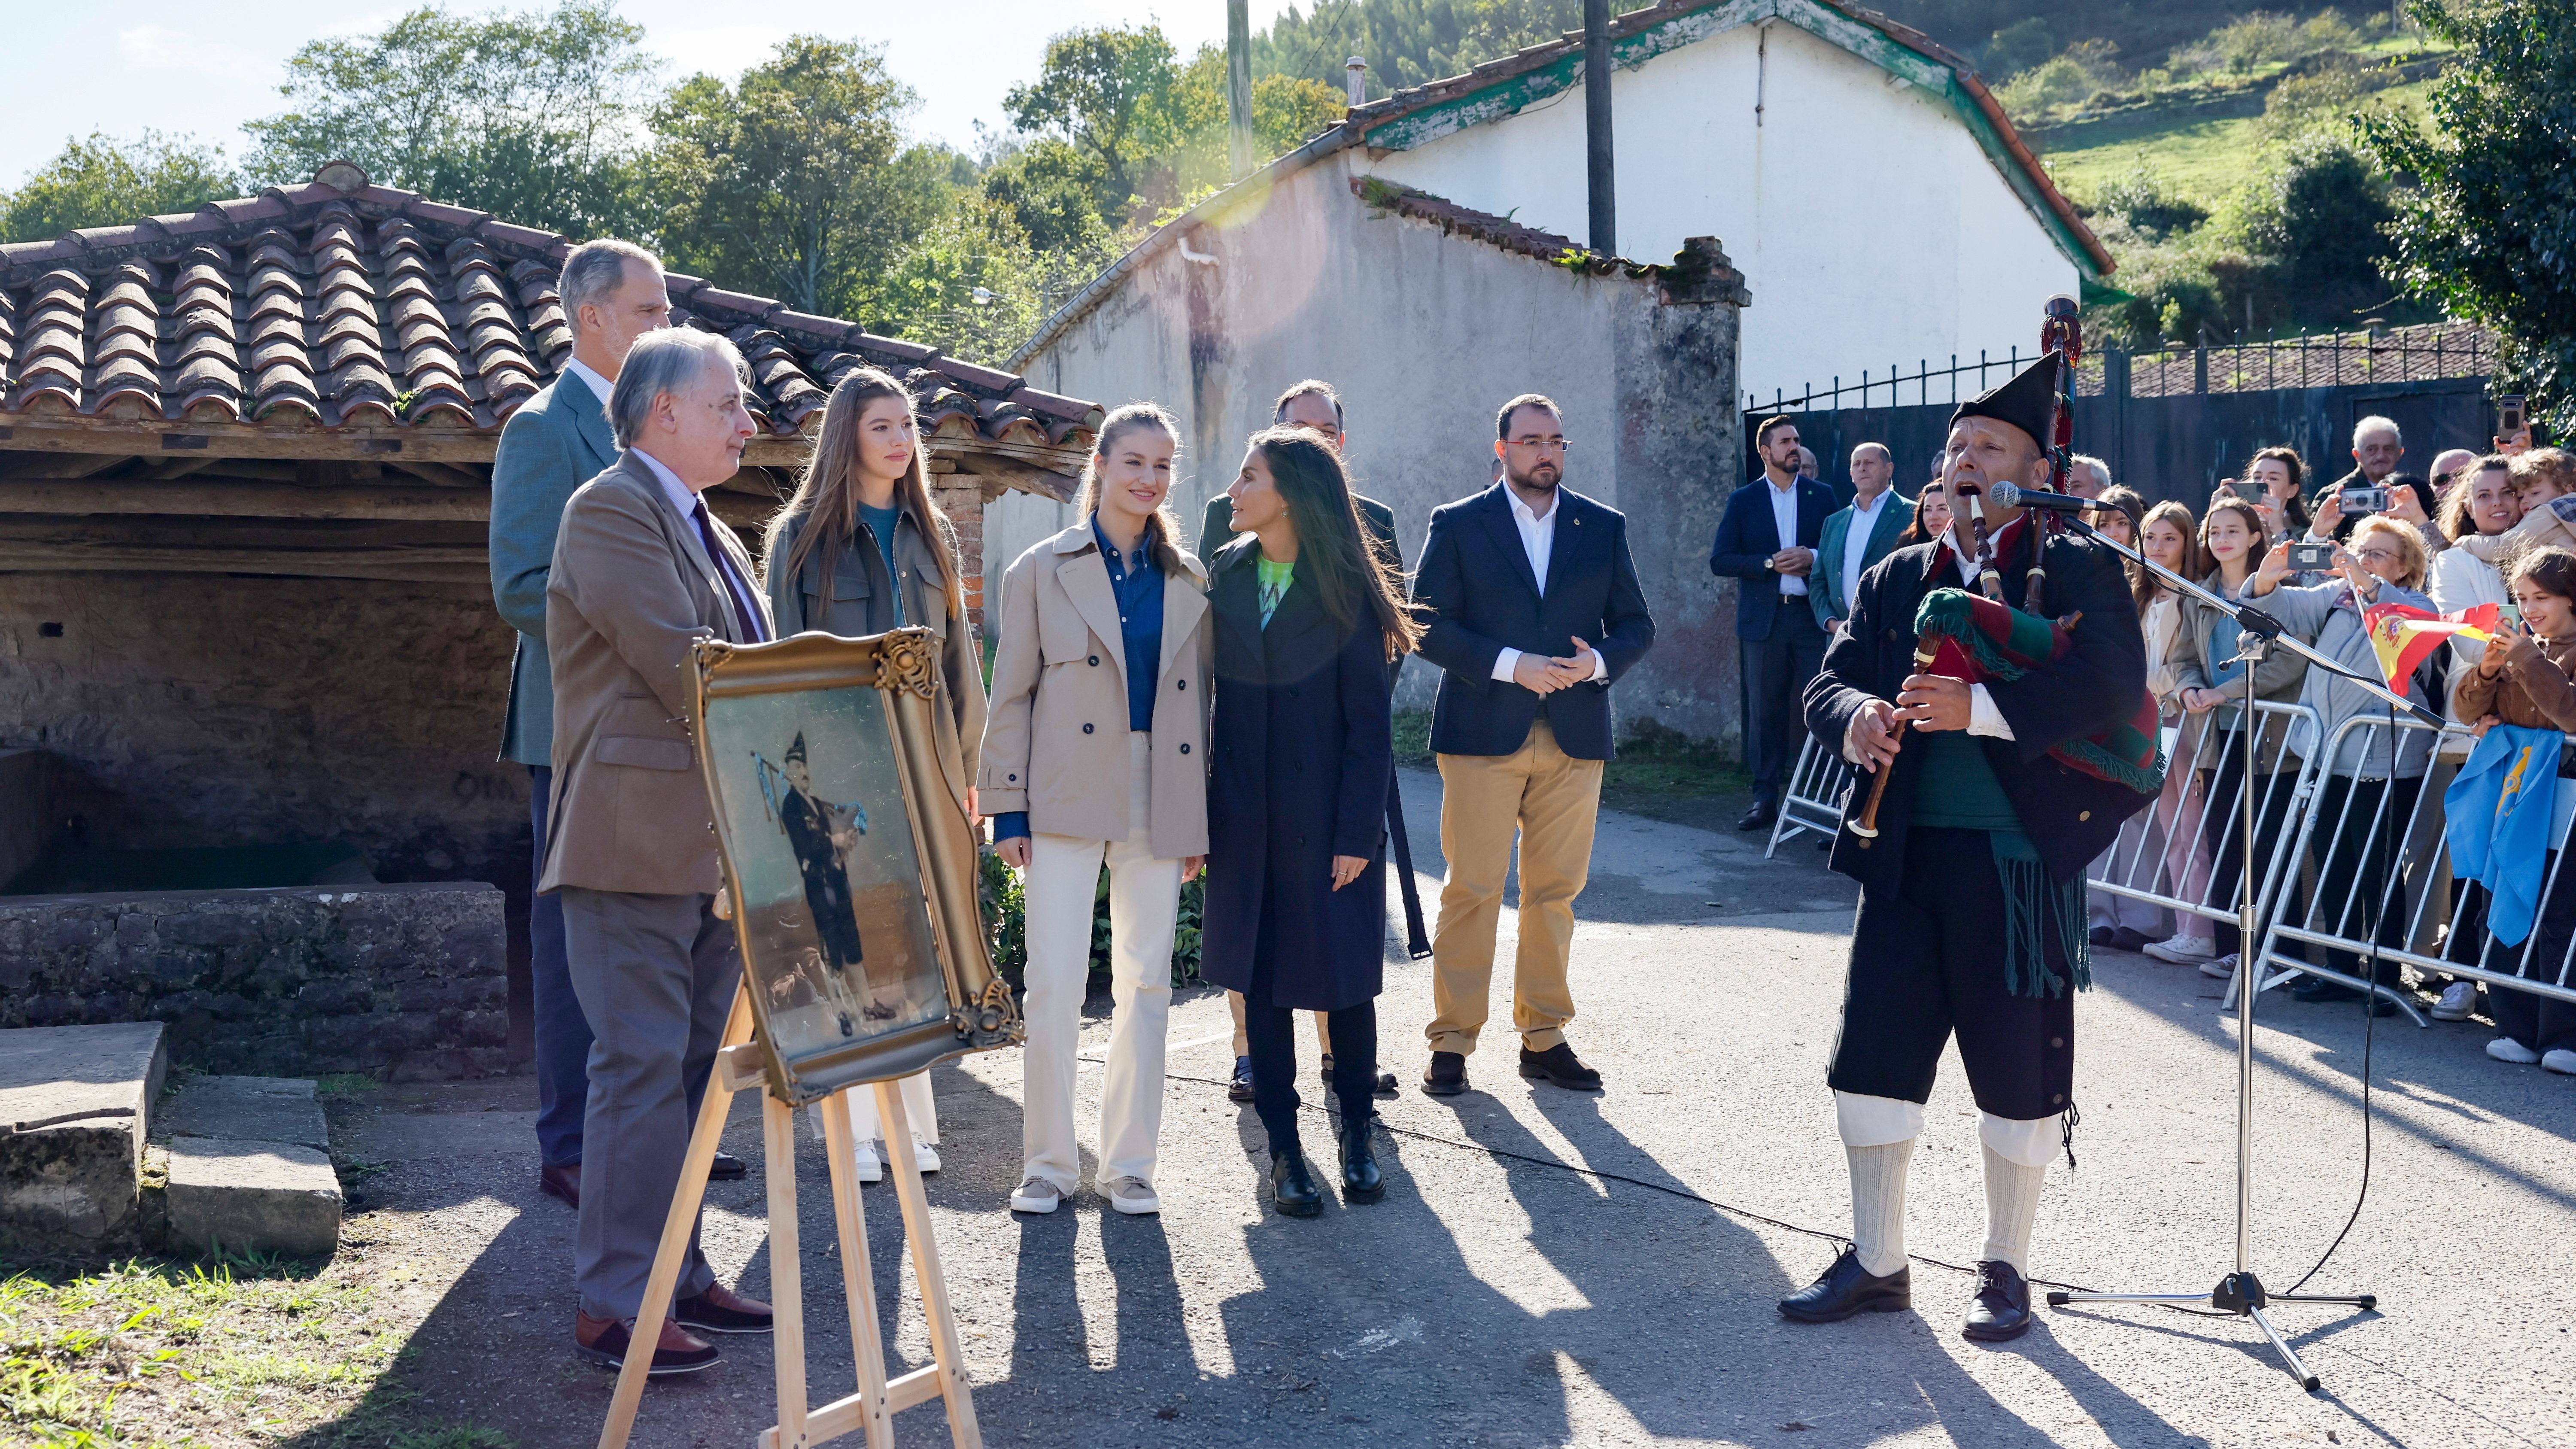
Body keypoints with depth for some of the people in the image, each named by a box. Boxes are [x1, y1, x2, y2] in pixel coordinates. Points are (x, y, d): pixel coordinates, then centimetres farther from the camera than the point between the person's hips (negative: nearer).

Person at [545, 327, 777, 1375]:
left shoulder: (708, 532, 20)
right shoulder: (610, 510, -11)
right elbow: (682, 669, -20)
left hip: (711, 847, 10)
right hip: (637, 845, -10)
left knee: (694, 1065, 14)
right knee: (643, 1069, -8)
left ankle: (678, 1272, 23)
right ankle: (615, 1306, -1)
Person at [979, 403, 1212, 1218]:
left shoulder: (1190, 580, 11)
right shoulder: (1043, 570, 3)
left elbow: (1199, 699, 12)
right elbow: (1011, 696, 2)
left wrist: (1200, 820, 8)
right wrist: (1008, 810, -4)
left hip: (1160, 805, 3)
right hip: (1067, 799, -2)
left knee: (1145, 982, 6)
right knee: (1055, 983, -4)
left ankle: (1128, 1162, 16)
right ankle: (1049, 1164, 9)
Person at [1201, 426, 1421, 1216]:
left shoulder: (1347, 588, -7)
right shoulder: (1226, 576, 5)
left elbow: (1371, 721, -8)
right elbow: (1207, 697, 4)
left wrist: (1357, 832, -12)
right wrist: (1195, 814, 0)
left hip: (1326, 816, -3)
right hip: (1246, 817, 3)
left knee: (1344, 973, 5)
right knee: (1260, 976, 7)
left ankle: (1357, 1132, 23)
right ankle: (1283, 1144, 17)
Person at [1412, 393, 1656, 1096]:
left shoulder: (1604, 527, 12)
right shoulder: (1458, 525, 4)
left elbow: (1637, 624, 13)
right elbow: (1428, 624, -3)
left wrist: (1598, 662, -9)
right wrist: (1510, 665, -14)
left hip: (1575, 736, 3)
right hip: (1484, 734, -3)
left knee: (1556, 891, 7)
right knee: (1472, 890, -3)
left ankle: (1543, 1037, 17)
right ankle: (1452, 1040, 5)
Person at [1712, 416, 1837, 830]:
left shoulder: (1822, 496, 9)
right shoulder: (1743, 501, 7)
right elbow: (1720, 560, 1)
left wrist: (1812, 559, -11)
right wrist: (1771, 564, -10)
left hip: (1814, 614, 0)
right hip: (1763, 620, 1)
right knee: (1765, 713, 4)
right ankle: (1766, 799, 11)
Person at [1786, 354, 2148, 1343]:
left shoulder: (2076, 571, -1)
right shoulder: (1896, 579, 14)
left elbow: (2111, 684, -17)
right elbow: (1830, 680, 7)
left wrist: (1978, 707, -26)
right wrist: (1856, 720, -17)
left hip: (2020, 859, -4)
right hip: (1905, 853, 5)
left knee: (2019, 1076, 6)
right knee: (1873, 1057, 8)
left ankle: (2006, 1270, 23)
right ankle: (1876, 1262, 23)